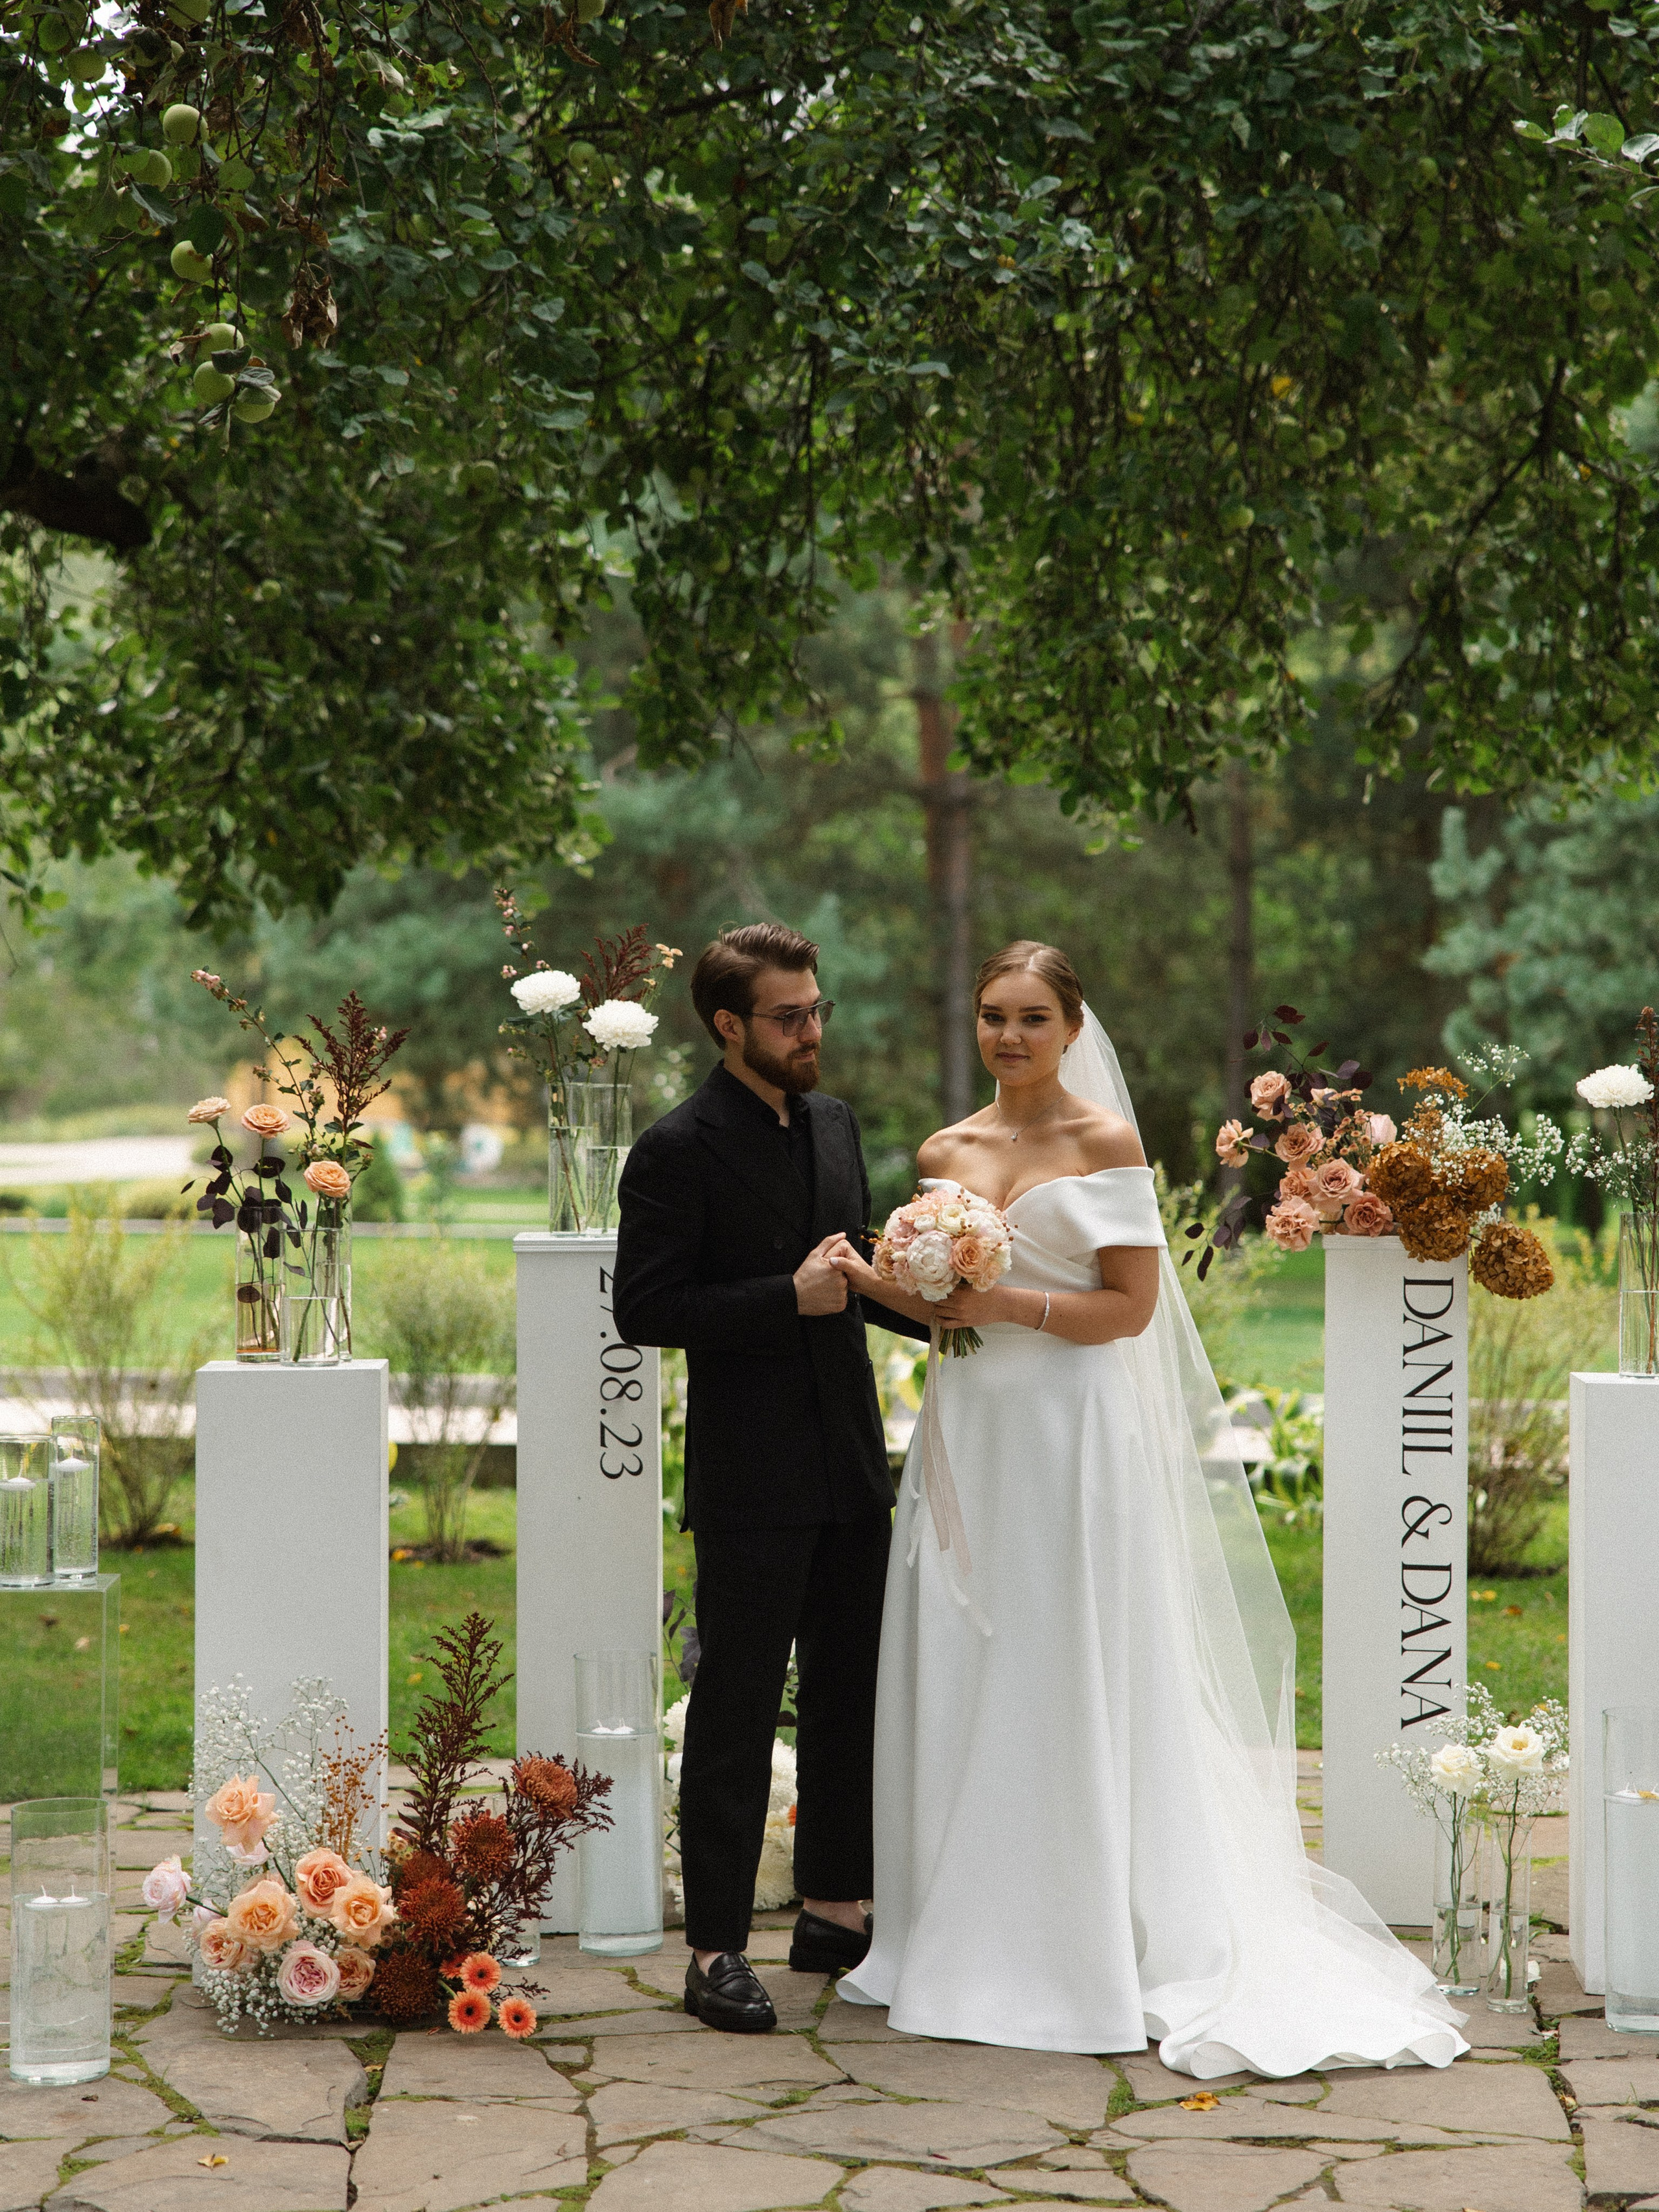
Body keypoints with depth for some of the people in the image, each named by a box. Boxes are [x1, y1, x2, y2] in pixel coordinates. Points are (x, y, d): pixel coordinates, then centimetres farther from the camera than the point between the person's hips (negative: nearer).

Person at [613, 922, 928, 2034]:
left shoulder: (835, 1122, 11)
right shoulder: (680, 1149, -11)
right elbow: (646, 1308, -15)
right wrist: (790, 1297, -20)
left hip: (851, 1467, 7)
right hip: (752, 1481, -7)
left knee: (852, 1696, 14)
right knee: (737, 1712, -2)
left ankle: (837, 1912, 27)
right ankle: (718, 1950, 4)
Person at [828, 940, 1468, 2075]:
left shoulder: (1105, 1141, -5)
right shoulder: (947, 1152, 10)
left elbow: (1129, 1306, -9)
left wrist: (1007, 1304, -18)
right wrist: (876, 1282, -2)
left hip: (1071, 1438, -5)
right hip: (970, 1438, 5)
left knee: (1069, 1692, -2)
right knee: (961, 1684, 6)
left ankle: (1081, 1950, 6)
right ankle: (969, 1935, 16)